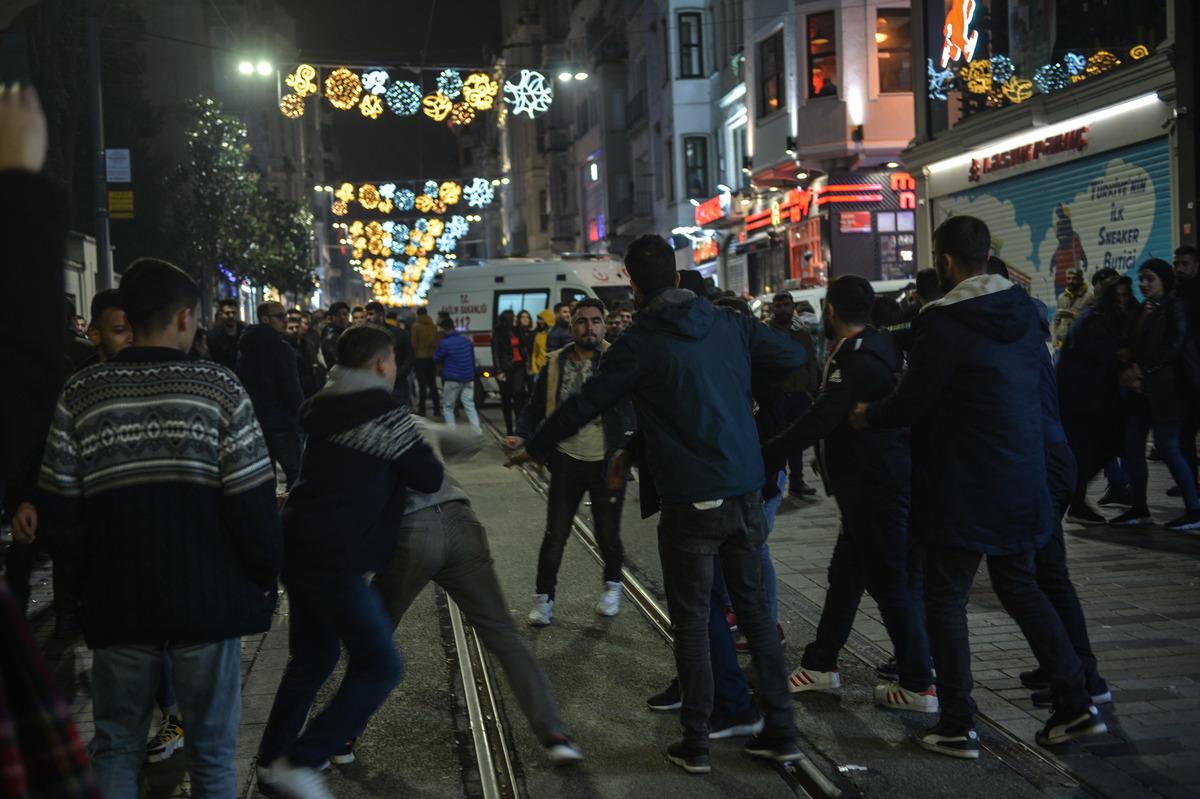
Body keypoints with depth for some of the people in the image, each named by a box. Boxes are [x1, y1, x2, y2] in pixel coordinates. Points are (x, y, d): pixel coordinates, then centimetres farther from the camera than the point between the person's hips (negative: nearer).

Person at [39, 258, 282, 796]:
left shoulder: (81, 393, -2)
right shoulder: (218, 387, -8)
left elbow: (61, 506, 0)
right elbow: (251, 499, -10)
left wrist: (96, 571, 14)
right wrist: (266, 571, 4)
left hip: (117, 596, 2)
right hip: (207, 593, -2)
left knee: (116, 745, 17)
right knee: (211, 746, 11)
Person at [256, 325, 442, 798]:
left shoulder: (326, 408, 13)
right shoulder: (384, 412, -10)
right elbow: (430, 478, -3)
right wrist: (423, 461, 17)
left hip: (300, 547, 9)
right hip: (335, 559, -9)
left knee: (313, 655, 23)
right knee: (379, 666, -1)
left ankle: (272, 760, 29)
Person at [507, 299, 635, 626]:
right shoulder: (555, 365, 2)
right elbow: (535, 408, 6)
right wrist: (521, 436, -11)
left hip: (608, 463, -1)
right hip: (567, 462, 2)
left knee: (607, 534, 10)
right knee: (555, 535, 5)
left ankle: (612, 587, 36)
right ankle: (544, 598, 20)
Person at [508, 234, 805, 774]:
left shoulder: (640, 345, -10)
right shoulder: (729, 326, 3)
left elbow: (584, 406, -5)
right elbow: (794, 356, 12)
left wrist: (533, 449, 9)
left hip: (690, 503, -4)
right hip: (745, 493, 4)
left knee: (691, 621, 6)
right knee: (755, 609, 13)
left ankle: (695, 743, 11)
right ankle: (780, 730, 17)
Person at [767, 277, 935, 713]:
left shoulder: (858, 362, -21)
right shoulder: (873, 349, 11)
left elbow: (819, 422, -27)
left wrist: (767, 450, -20)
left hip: (878, 488, -10)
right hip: (870, 485, 10)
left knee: (891, 582, -3)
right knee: (844, 575, 18)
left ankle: (919, 685, 5)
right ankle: (820, 665, 30)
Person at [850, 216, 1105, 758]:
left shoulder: (943, 323, -18)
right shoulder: (1023, 311, 5)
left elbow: (910, 404, -16)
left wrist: (866, 417, 5)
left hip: (962, 488, -7)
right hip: (1021, 482, 7)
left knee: (946, 601, 4)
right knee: (1020, 587, 20)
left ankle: (957, 728, 8)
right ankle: (1075, 706, 17)